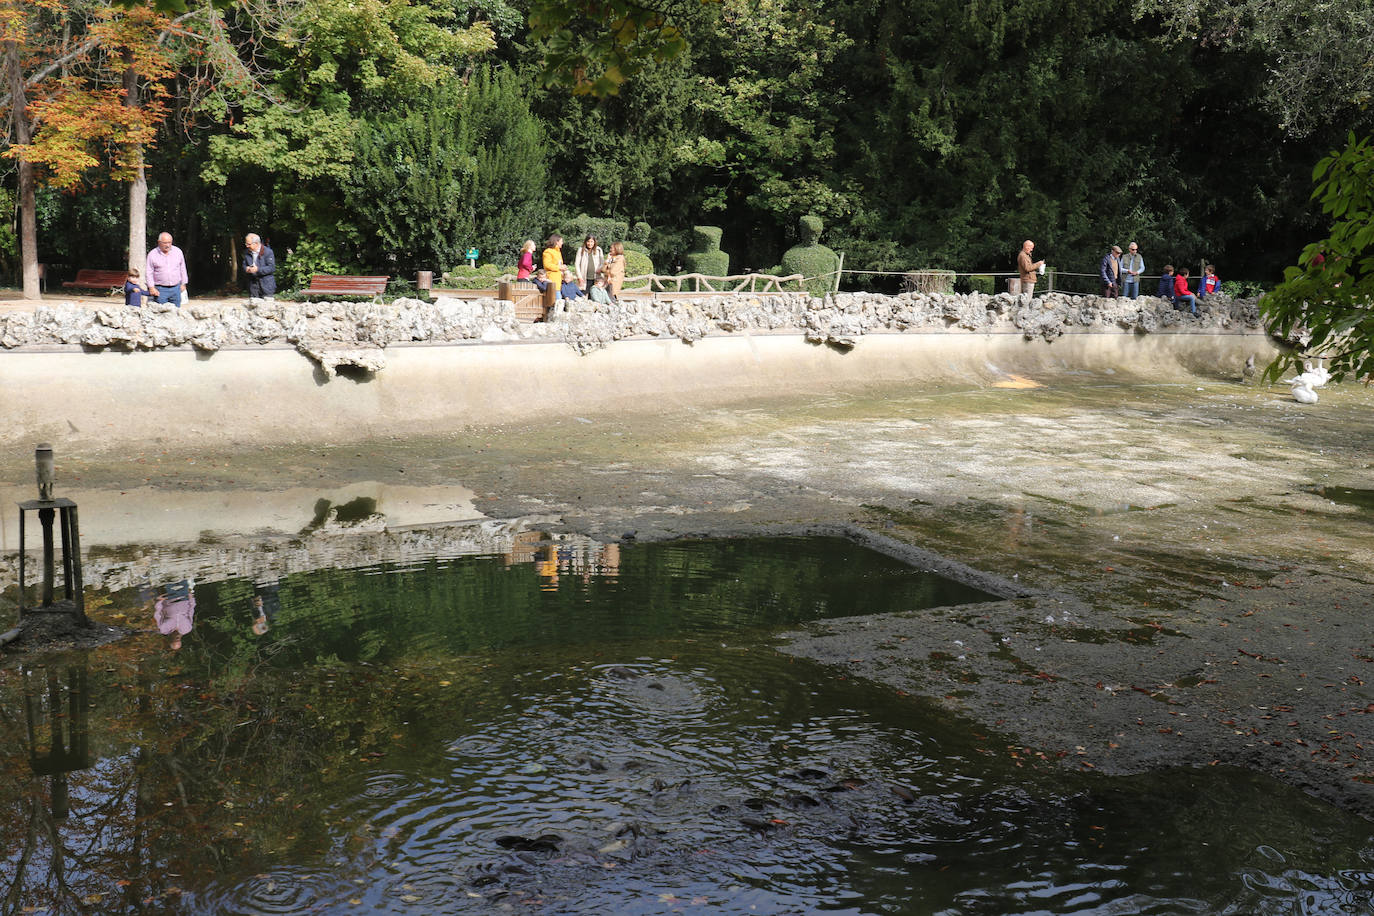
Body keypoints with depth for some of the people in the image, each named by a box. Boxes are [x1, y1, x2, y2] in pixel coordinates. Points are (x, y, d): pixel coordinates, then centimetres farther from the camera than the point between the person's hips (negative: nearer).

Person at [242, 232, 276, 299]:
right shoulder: (247, 252, 10)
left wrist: (258, 269, -24)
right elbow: (244, 265, 16)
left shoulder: (267, 252, -8)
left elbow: (272, 268, -14)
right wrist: (246, 269, -9)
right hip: (253, 286, 5)